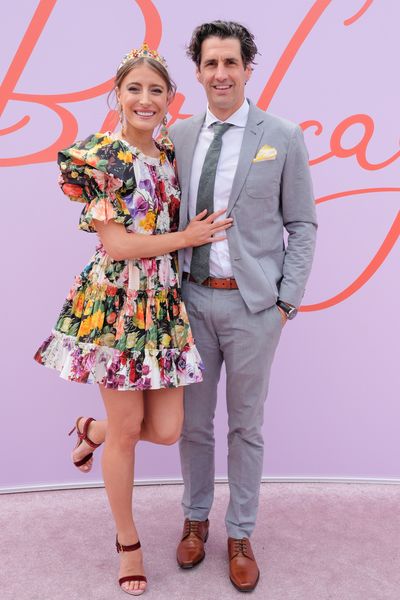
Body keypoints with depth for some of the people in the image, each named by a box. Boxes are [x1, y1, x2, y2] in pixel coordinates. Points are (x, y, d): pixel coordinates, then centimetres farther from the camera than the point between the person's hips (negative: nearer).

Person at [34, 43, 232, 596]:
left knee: (166, 429, 3)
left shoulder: (170, 158, 11)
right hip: (116, 304, -6)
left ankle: (92, 430, 37)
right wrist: (188, 237, -8)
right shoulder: (98, 157, -8)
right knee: (126, 431, 5)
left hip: (165, 305, 6)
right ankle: (127, 541, 29)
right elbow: (116, 244, -14)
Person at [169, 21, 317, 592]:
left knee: (246, 424, 10)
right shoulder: (178, 135, 6)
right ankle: (196, 517, 36)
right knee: (192, 420, 14)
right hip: (191, 297, 3)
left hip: (252, 303, -2)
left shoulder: (283, 137, -2)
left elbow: (302, 226, 0)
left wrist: (287, 301, -6)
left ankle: (241, 535, 28)